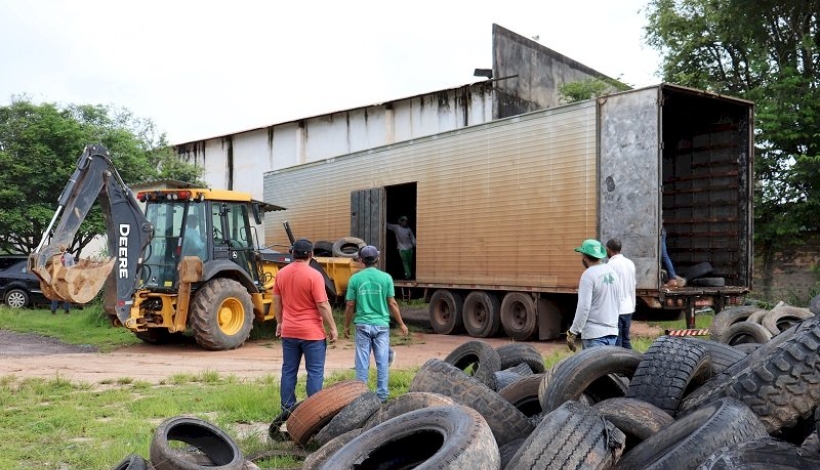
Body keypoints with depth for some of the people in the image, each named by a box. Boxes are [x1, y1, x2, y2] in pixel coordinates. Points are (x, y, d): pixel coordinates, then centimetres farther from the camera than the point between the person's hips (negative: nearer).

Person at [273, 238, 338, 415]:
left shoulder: (281, 273, 3)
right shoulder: (314, 275, -15)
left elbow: (276, 300, 11)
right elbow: (323, 305, -15)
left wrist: (280, 322, 23)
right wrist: (333, 328, -6)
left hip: (288, 331, 5)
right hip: (312, 332, -5)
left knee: (288, 371, 12)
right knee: (315, 373, 3)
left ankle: (287, 408, 17)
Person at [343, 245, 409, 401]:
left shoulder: (355, 279, -2)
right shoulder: (385, 277, -2)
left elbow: (350, 305, 0)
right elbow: (392, 303, -2)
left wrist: (346, 326, 12)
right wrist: (401, 324, 8)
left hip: (363, 325, 0)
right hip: (381, 324, 0)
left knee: (362, 362, 6)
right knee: (382, 361, 6)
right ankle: (382, 394, 11)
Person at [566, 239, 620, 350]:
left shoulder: (588, 275, -14)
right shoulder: (612, 271, 9)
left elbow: (583, 307, -19)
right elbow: (618, 302, 15)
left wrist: (572, 333, -14)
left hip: (594, 333, -7)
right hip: (612, 332, 7)